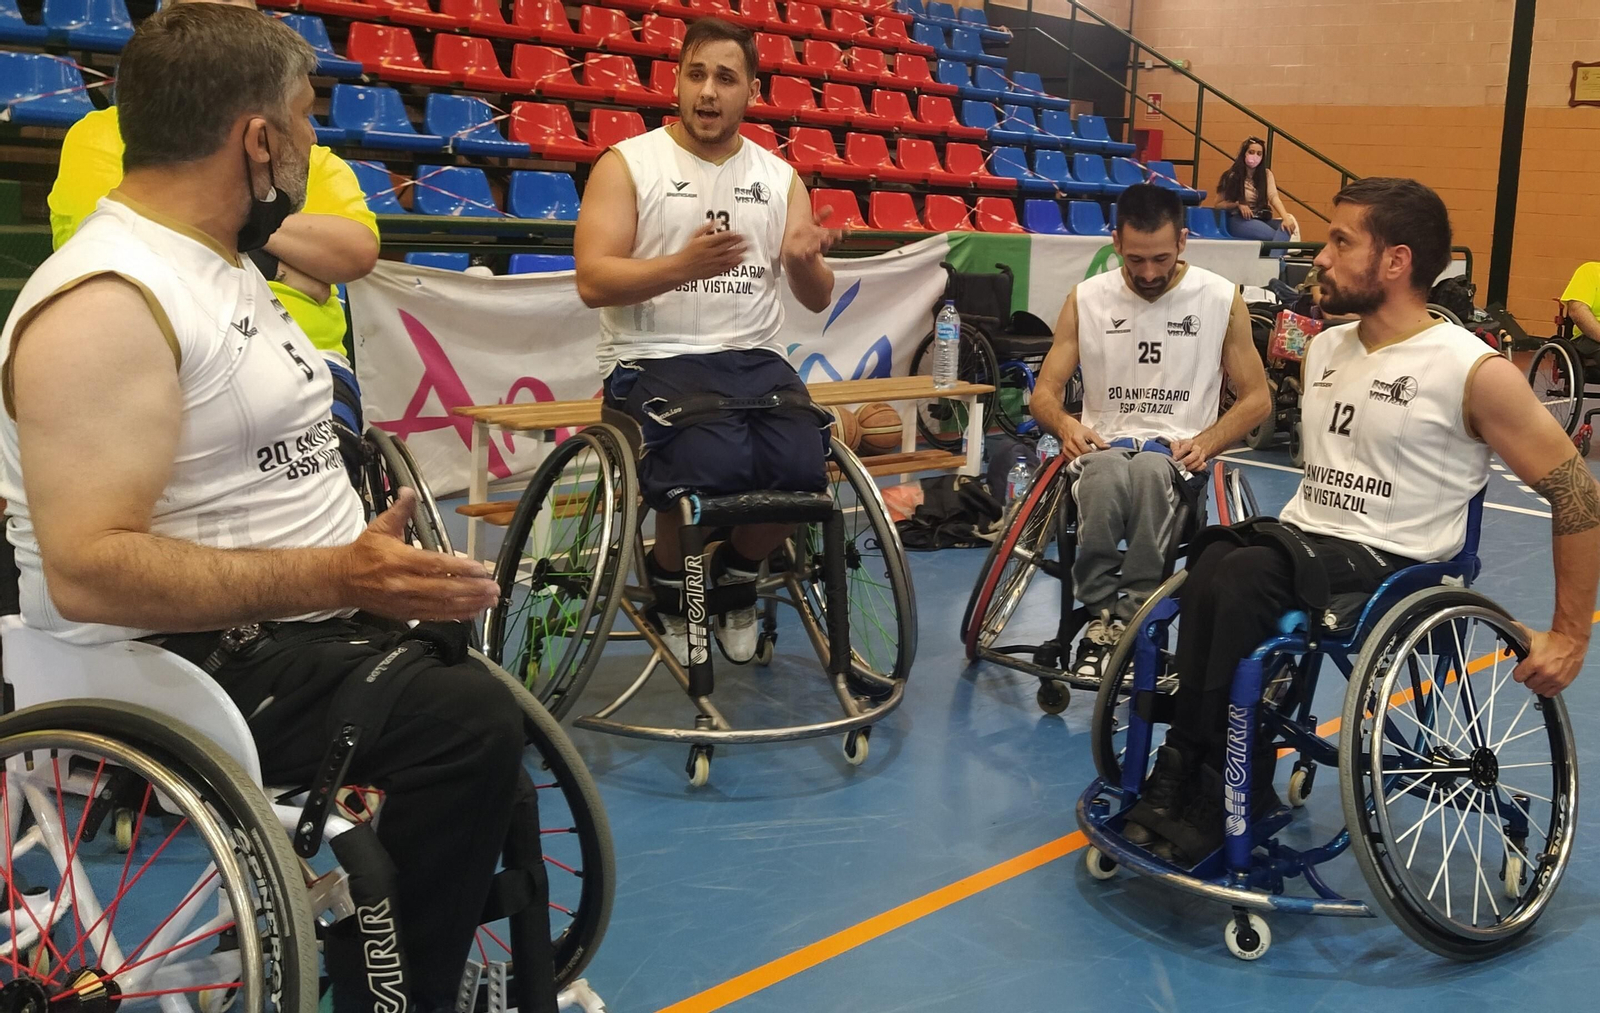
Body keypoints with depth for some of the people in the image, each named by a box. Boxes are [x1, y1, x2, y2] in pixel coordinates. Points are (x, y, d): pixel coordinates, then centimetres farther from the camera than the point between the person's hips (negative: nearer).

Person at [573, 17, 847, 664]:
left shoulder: (779, 177, 13)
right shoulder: (627, 164, 2)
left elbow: (816, 300, 11)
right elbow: (593, 282, -9)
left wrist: (803, 262, -14)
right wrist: (681, 266, -25)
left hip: (756, 358, 4)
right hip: (655, 360, -3)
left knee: (804, 472, -25)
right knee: (713, 468, -32)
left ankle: (736, 577, 9)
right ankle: (670, 586, 3)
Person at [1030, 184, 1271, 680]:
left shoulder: (1222, 299, 4)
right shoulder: (1086, 300, 7)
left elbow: (1256, 397, 8)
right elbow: (1044, 391, 9)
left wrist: (1207, 441, -12)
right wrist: (1065, 423, -16)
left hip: (1178, 454, -1)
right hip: (1103, 448, 1)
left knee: (1147, 469, -39)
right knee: (1107, 474, -38)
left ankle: (1129, 618, -28)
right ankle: (1102, 613, -25)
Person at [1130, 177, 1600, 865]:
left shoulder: (1473, 371, -9)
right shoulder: (1325, 350, 12)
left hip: (1392, 563, -6)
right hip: (1302, 536, 6)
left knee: (1243, 578, -33)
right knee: (1210, 568, -28)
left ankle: (1217, 796, -20)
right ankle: (1188, 775, -21)